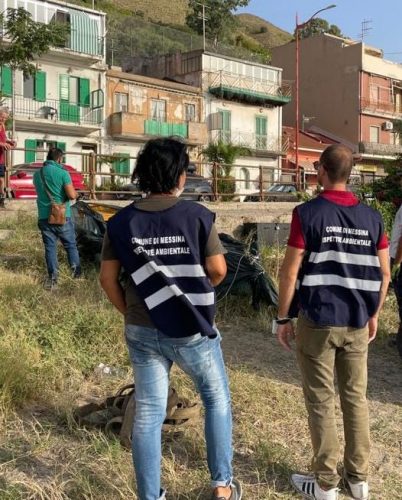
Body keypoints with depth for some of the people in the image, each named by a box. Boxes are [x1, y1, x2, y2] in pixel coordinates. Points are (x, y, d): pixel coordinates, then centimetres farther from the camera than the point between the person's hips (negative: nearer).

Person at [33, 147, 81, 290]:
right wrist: (75, 192, 5)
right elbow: (72, 195, -16)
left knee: (50, 247, 6)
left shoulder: (37, 174, 8)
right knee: (71, 245, 11)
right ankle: (77, 273, 15)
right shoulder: (62, 173, -10)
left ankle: (52, 278, 3)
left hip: (44, 217, 4)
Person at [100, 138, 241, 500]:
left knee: (148, 413, 12)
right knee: (217, 400, 19)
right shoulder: (197, 215, -12)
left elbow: (108, 278, -1)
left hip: (143, 333, 3)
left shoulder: (122, 222, -4)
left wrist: (130, 312, 13)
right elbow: (218, 271, -9)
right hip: (193, 330, -2)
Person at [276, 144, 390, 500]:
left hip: (318, 322, -4)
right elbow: (384, 274, 6)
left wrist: (283, 318, -1)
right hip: (357, 323, 4)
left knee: (321, 403, 6)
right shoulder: (372, 217, 3)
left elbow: (290, 273, -11)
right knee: (356, 398, 15)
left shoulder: (307, 213, -10)